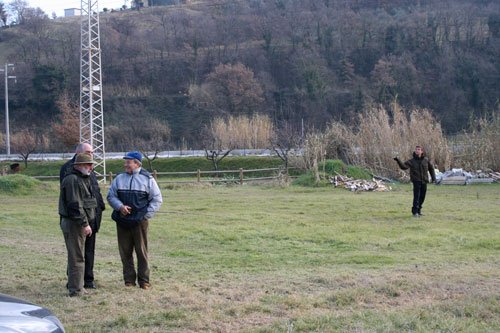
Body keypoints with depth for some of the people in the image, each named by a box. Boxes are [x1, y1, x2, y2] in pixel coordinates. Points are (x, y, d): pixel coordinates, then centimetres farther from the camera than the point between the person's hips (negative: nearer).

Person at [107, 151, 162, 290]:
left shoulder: (147, 179, 2)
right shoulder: (119, 178, 10)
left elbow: (157, 199, 3)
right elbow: (111, 196, 10)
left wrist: (147, 215, -5)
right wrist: (120, 206, -9)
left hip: (140, 221, -3)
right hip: (122, 221, 3)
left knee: (142, 252, 0)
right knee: (125, 252, 6)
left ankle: (144, 280, 7)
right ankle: (129, 279, 15)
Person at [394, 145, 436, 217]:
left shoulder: (426, 160, 5)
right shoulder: (412, 161, -3)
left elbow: (431, 168, 17)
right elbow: (404, 166, -16)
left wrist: (433, 178, 13)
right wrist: (398, 161, -31)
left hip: (424, 181, 3)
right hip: (416, 181, -3)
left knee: (422, 197, 10)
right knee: (416, 196, -11)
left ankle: (419, 209, 26)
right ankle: (415, 212, -5)